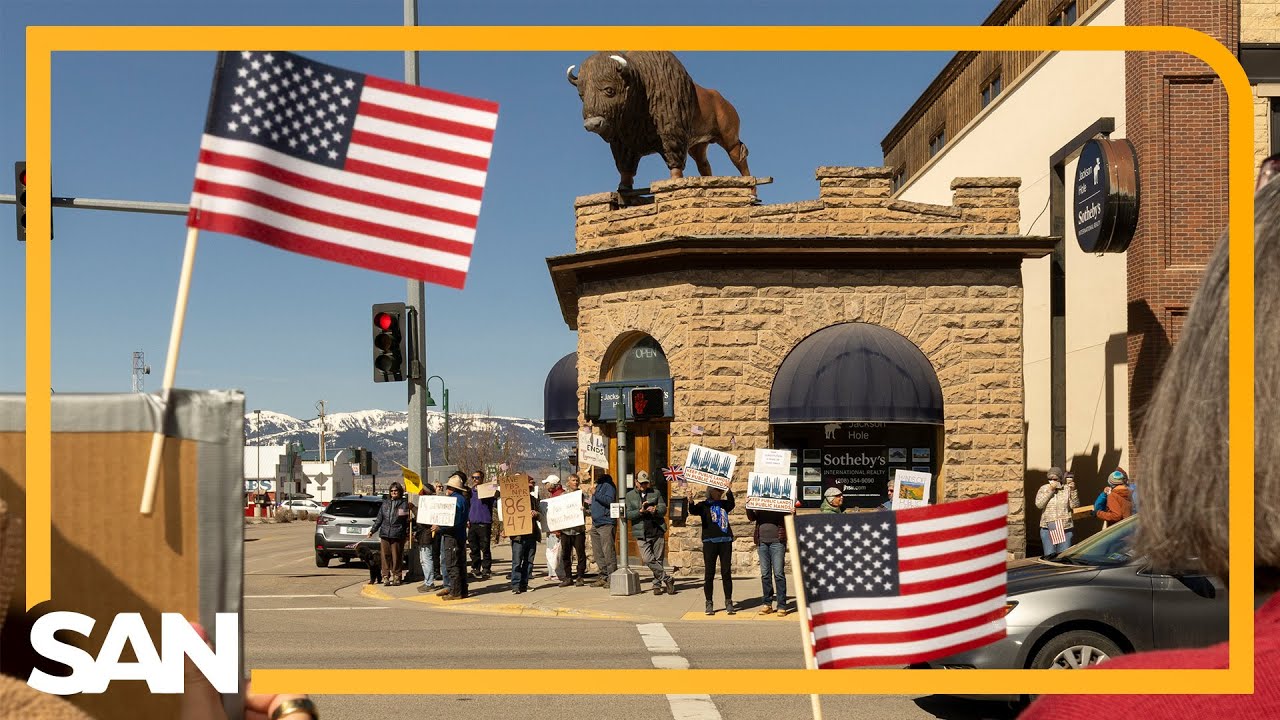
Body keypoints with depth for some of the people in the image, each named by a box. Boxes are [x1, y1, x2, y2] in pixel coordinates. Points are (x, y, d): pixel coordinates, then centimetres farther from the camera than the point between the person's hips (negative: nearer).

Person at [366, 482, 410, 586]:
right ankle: (385, 576, 6)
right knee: (385, 556, 1)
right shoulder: (385, 503, 15)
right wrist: (373, 530, 15)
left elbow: (408, 519, 0)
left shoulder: (404, 503, 2)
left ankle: (396, 576, 8)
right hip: (385, 533, 4)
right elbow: (379, 518, 19)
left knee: (396, 557, -1)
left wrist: (408, 532, -6)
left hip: (398, 534, -3)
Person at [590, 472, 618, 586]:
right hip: (595, 524, 10)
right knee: (598, 553, 10)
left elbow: (609, 501, -21)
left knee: (608, 551, -9)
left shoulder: (608, 486, -7)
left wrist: (595, 494, -17)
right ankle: (603, 576, 16)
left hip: (606, 524, -10)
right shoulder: (598, 487, 21)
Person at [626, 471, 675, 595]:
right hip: (642, 534, -1)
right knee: (648, 559, -15)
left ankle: (657, 585, 16)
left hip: (658, 531, 1)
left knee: (658, 559, 4)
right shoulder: (630, 495, 9)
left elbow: (663, 509, 5)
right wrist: (640, 511, -16)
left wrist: (655, 510, -17)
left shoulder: (656, 493, 12)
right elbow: (628, 514, 1)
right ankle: (667, 578, -5)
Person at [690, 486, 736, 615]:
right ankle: (709, 604, 7)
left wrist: (729, 491, -26)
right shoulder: (704, 505, 7)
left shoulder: (724, 504, 13)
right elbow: (693, 511, -12)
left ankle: (729, 602, 9)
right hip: (710, 542, -2)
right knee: (709, 574, 0)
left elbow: (731, 504, -9)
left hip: (725, 541, 2)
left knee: (726, 573, 2)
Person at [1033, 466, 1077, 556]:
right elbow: (1039, 504, -9)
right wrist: (1050, 490, -12)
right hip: (1047, 528, 0)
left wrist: (1073, 491, -17)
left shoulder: (1067, 489, 2)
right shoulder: (1044, 489, 5)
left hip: (1065, 528, 0)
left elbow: (1074, 505, -6)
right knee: (1049, 555, -1)